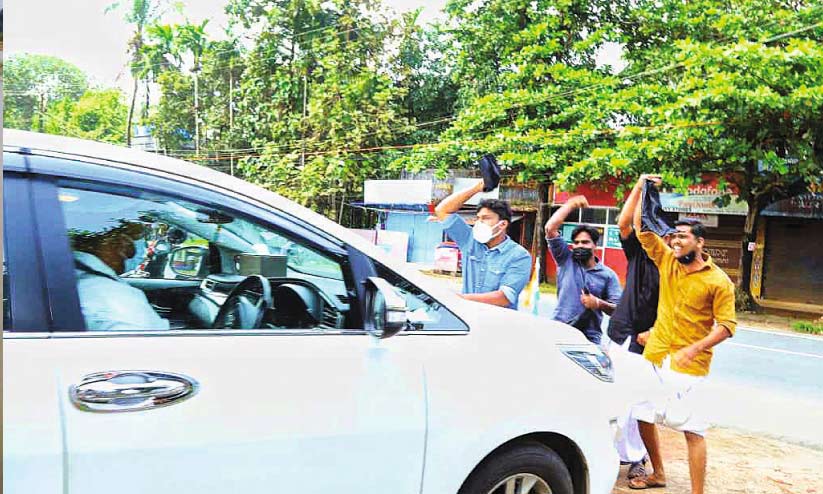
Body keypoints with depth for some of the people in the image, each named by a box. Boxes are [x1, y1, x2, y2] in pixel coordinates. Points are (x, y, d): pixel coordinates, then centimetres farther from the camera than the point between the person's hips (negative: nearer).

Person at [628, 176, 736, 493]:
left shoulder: (718, 281, -7)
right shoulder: (667, 261, 6)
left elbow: (726, 326, -10)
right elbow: (641, 229, 7)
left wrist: (693, 349, -22)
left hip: (688, 366, -6)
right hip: (654, 357, 6)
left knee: (692, 429, -6)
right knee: (642, 416, 14)